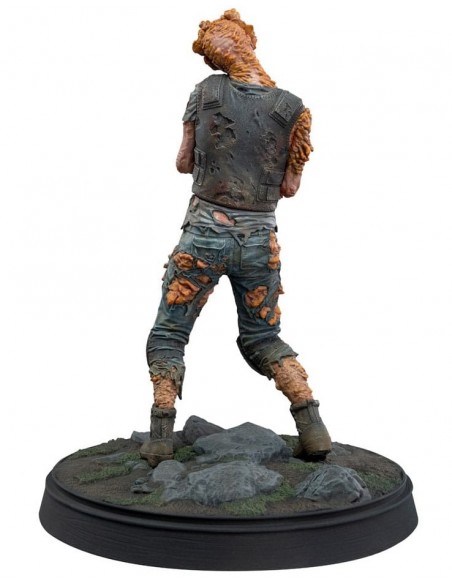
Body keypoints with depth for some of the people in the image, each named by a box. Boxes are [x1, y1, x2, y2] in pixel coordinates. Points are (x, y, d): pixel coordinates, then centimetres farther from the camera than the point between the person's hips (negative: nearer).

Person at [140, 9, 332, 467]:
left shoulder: (207, 92, -3)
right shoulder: (293, 109, -3)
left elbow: (183, 163, 5)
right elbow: (289, 188, 2)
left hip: (205, 233, -2)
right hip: (261, 239, 2)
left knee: (168, 335, 13)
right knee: (262, 338, 19)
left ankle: (160, 438, 5)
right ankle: (313, 427, 8)